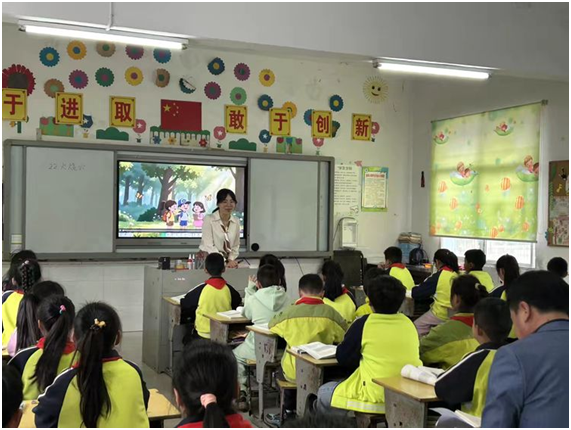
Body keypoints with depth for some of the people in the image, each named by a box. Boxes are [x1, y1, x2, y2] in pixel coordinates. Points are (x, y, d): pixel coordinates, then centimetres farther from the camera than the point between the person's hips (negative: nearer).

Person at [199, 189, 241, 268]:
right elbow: (209, 246, -14)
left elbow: (236, 245, 12)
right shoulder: (208, 220, -8)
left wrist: (231, 260, -4)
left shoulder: (236, 221, 6)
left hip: (227, 259, 3)